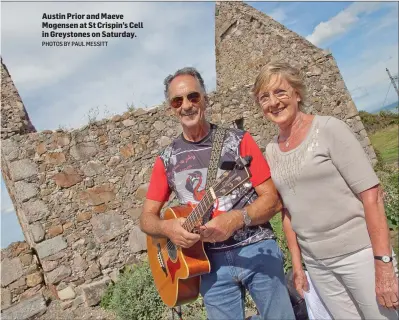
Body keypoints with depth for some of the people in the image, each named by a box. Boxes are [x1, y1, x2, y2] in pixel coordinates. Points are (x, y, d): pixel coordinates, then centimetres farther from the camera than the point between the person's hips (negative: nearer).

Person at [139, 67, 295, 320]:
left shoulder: (238, 140, -3)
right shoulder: (167, 159, 3)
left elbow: (273, 199, -4)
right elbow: (147, 218, 7)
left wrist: (237, 219, -22)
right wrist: (168, 228, -15)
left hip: (258, 250, -1)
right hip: (210, 261, 1)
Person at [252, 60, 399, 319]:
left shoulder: (329, 128, -10)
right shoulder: (272, 151, 4)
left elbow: (372, 195, -13)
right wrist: (297, 265, 9)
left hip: (358, 252, -4)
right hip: (315, 263, 4)